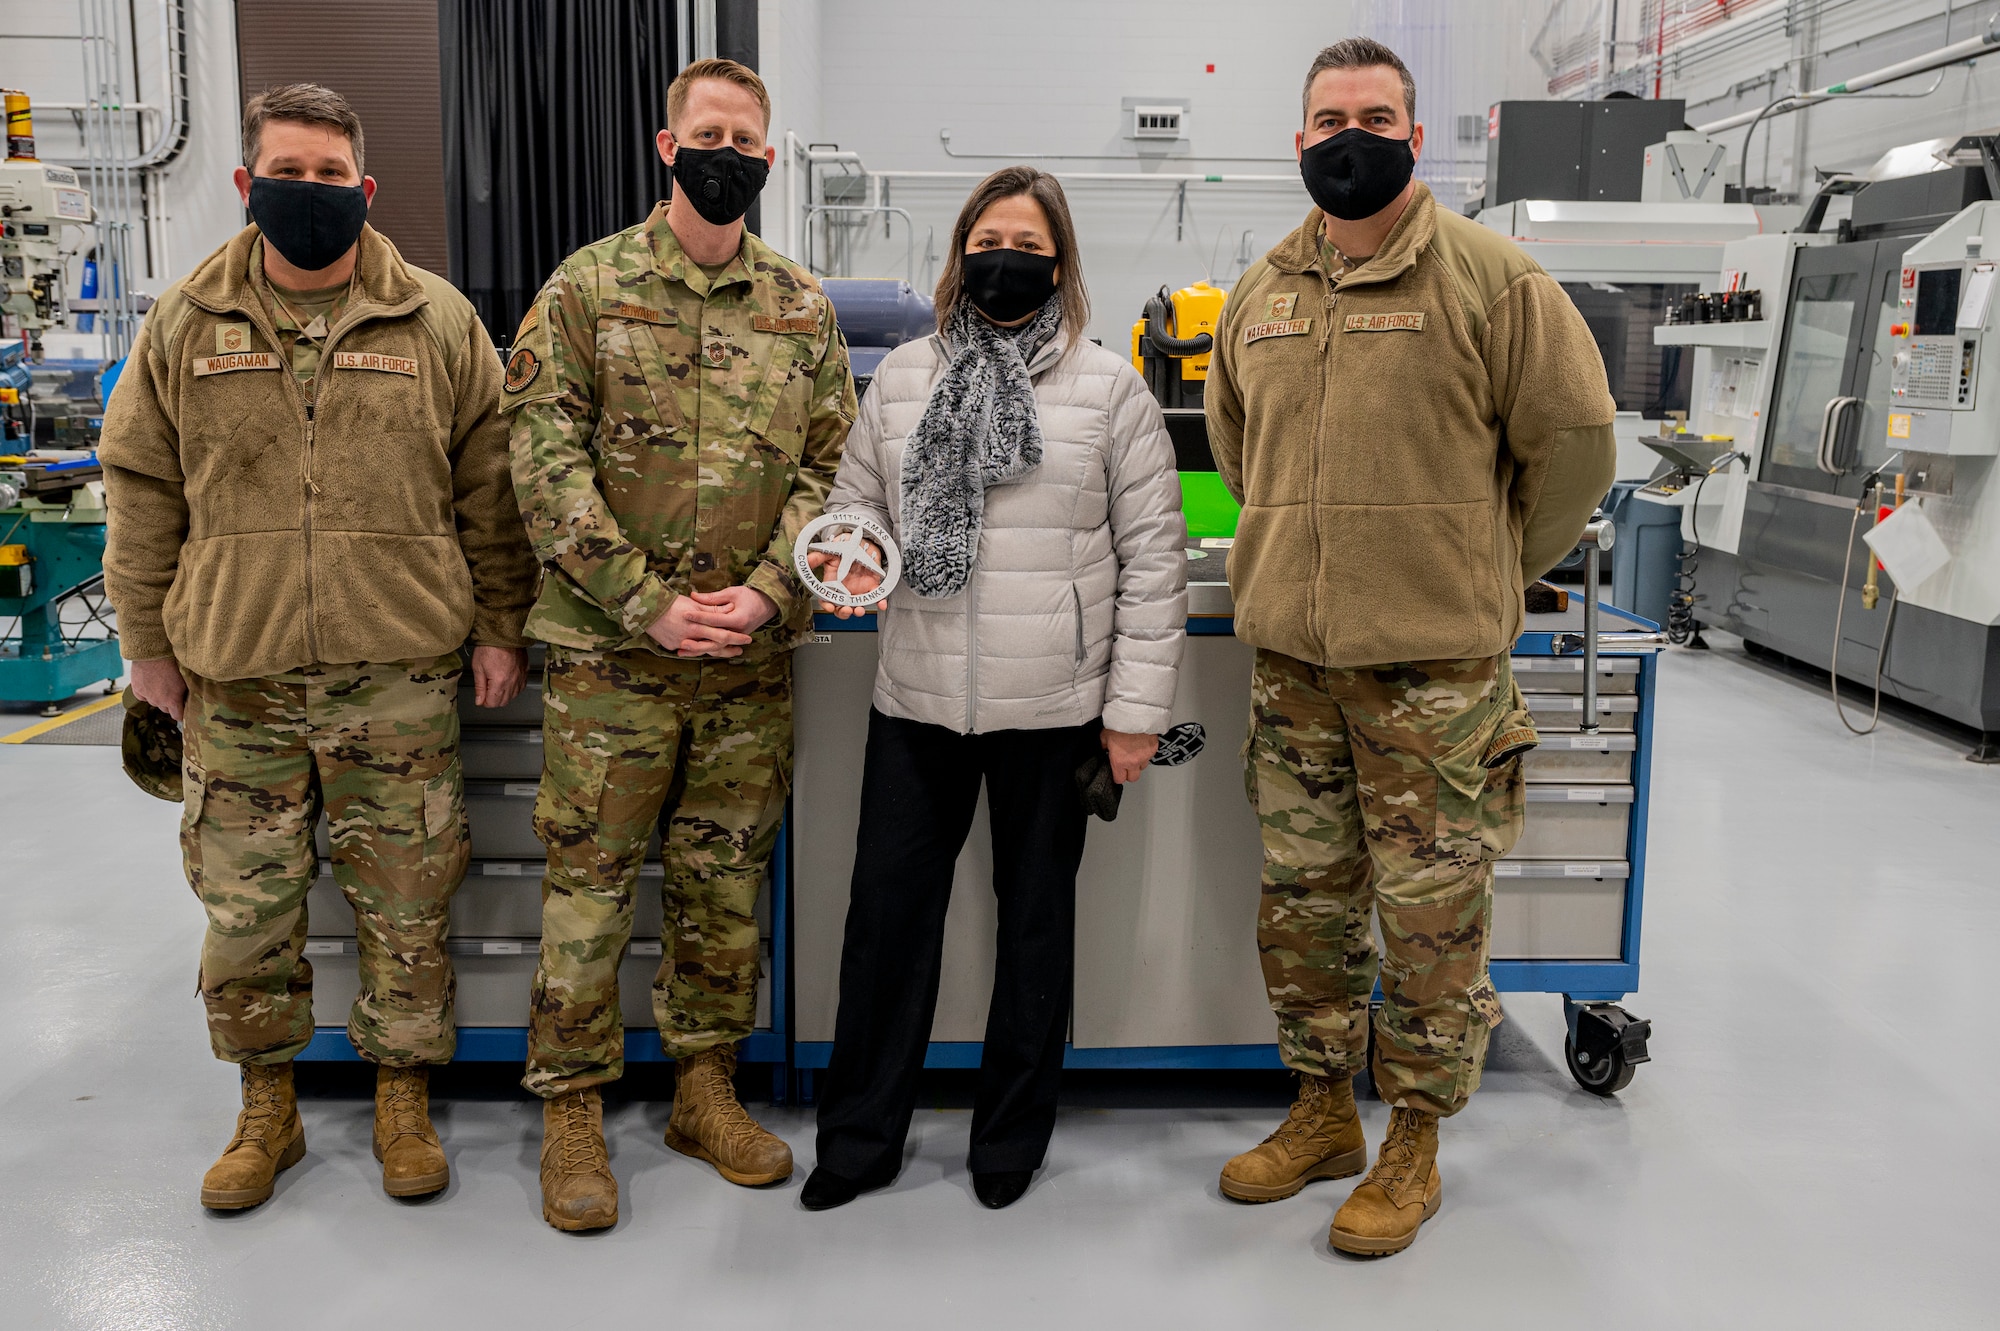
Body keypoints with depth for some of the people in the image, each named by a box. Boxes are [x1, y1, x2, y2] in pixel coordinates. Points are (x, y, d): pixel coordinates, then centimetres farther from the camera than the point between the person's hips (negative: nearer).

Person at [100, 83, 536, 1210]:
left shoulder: (438, 322, 2)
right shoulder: (186, 325, 6)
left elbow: (490, 492, 4)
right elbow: (143, 494, 9)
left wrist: (500, 628, 3)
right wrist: (150, 642, 8)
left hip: (401, 676, -1)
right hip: (236, 677, 2)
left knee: (406, 904, 6)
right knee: (244, 905, 9)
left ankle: (405, 1100, 25)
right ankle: (268, 1109, 28)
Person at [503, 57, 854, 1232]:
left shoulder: (803, 307, 9)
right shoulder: (588, 287, -1)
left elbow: (831, 467, 6)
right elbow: (545, 462, -7)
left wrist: (766, 594, -10)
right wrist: (646, 603, -14)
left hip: (754, 655, 3)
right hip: (610, 650, -3)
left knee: (727, 883, 12)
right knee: (589, 883, 3)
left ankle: (707, 1087, 27)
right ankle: (573, 1110, 18)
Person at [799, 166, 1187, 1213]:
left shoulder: (1109, 389, -1)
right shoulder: (902, 378, 8)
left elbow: (1153, 557, -2)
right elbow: (854, 505, 16)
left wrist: (1136, 707, -6)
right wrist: (855, 557, -9)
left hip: (1052, 707, -2)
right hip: (916, 698, 3)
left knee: (1036, 917, 11)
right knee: (886, 910, 7)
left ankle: (1010, 1137, 29)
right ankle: (859, 1135, 24)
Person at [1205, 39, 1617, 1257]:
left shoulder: (1491, 276, -6)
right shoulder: (1263, 291, 10)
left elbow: (1574, 443, -3)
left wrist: (1489, 575, 3)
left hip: (1436, 664, -5)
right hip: (1290, 655, 5)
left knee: (1431, 915, 3)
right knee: (1302, 903, 13)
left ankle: (1415, 1146, 20)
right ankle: (1323, 1114, 31)